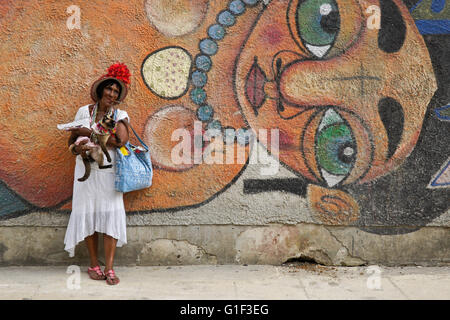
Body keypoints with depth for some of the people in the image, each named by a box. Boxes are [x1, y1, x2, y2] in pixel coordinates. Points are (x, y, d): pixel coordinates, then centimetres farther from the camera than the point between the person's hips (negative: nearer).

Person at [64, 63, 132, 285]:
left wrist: (88, 133, -14)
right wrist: (76, 148, -16)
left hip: (109, 172, -1)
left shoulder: (120, 115, 2)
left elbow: (121, 140, -16)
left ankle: (109, 268, -3)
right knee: (88, 213, 1)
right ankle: (94, 265, 12)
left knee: (111, 214, -7)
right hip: (87, 170, 1)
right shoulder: (84, 111, 7)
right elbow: (72, 140, 8)